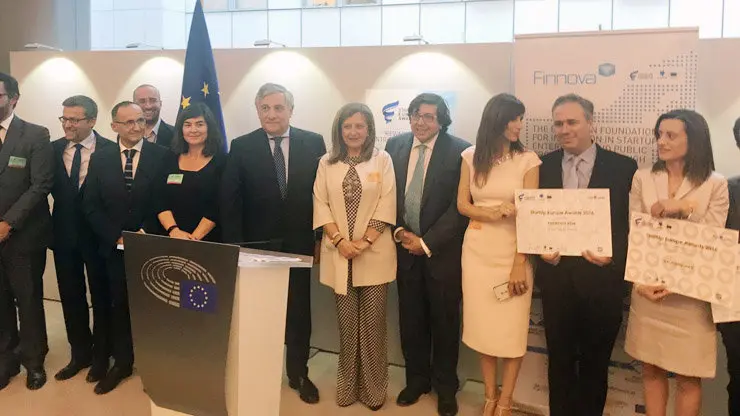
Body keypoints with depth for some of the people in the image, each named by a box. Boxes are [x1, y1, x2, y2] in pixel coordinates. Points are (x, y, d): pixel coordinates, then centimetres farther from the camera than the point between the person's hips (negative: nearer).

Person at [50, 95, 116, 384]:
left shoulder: (110, 151, -10)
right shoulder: (54, 149, 3)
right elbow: (53, 189, 5)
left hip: (98, 235, -4)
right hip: (64, 235, 4)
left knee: (101, 296, 10)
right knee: (71, 297, 14)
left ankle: (101, 356, 26)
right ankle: (80, 354, 31)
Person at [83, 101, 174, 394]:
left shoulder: (163, 156, -5)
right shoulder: (100, 159, 3)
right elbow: (91, 205, 2)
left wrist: (146, 234, -14)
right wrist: (117, 237, -9)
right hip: (115, 247, 3)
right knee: (119, 306, 12)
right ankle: (122, 363, 27)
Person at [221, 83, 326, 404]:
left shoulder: (313, 143, -1)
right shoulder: (241, 147, -2)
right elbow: (229, 201, -3)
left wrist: (321, 237, -3)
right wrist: (234, 244, -8)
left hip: (298, 244, 1)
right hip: (256, 245, 0)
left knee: (298, 311, 12)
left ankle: (298, 374, 29)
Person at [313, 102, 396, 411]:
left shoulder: (382, 160, 3)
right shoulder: (327, 163, 8)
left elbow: (386, 204, -4)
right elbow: (320, 204, 2)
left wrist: (365, 241, -12)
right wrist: (340, 240, -10)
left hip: (374, 253, -1)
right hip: (340, 253, 2)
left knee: (372, 324, 2)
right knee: (346, 324, 8)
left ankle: (373, 388, 15)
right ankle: (347, 386, 21)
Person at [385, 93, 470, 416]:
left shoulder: (459, 151, -9)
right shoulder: (395, 146, 5)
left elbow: (460, 205, -12)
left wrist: (427, 242, -13)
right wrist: (399, 232, -6)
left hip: (442, 250, -3)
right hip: (405, 246, 4)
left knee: (444, 321, 10)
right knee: (410, 320, 12)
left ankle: (445, 387, 28)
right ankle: (416, 380, 31)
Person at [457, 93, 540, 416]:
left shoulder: (528, 160, -4)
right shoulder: (471, 157, 4)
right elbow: (462, 204, 4)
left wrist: (519, 264, -13)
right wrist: (491, 214, -16)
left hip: (513, 249, -2)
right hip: (478, 249, 2)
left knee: (512, 328, 1)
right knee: (483, 323, 8)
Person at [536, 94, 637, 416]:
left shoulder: (623, 167, -5)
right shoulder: (544, 166, 2)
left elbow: (633, 224, -4)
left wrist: (613, 256, -19)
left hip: (601, 279, -1)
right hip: (556, 277, 2)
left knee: (595, 362, 15)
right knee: (559, 359, 16)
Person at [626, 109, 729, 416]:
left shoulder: (715, 184, -3)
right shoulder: (642, 178, 2)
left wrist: (686, 209, -19)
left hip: (691, 295, -2)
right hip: (647, 290, 2)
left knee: (688, 377, 8)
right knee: (651, 369, 13)